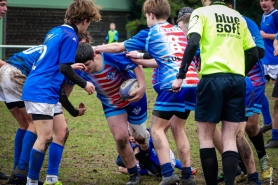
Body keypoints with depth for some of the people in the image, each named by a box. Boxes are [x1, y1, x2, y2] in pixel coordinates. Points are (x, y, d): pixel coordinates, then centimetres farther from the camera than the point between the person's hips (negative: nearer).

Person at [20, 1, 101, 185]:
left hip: (49, 93, 10)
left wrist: (73, 66, 35)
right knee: (45, 137, -11)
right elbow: (65, 68, -16)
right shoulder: (70, 36, -12)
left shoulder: (56, 31, 15)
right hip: (41, 92, -10)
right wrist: (84, 84, -4)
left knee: (61, 133, 10)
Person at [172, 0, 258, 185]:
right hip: (237, 80, 4)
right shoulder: (238, 17, 20)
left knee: (206, 136, 7)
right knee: (229, 138, 5)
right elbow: (253, 53, 17)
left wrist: (181, 76, -9)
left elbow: (193, 43, -11)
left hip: (213, 77, -4)